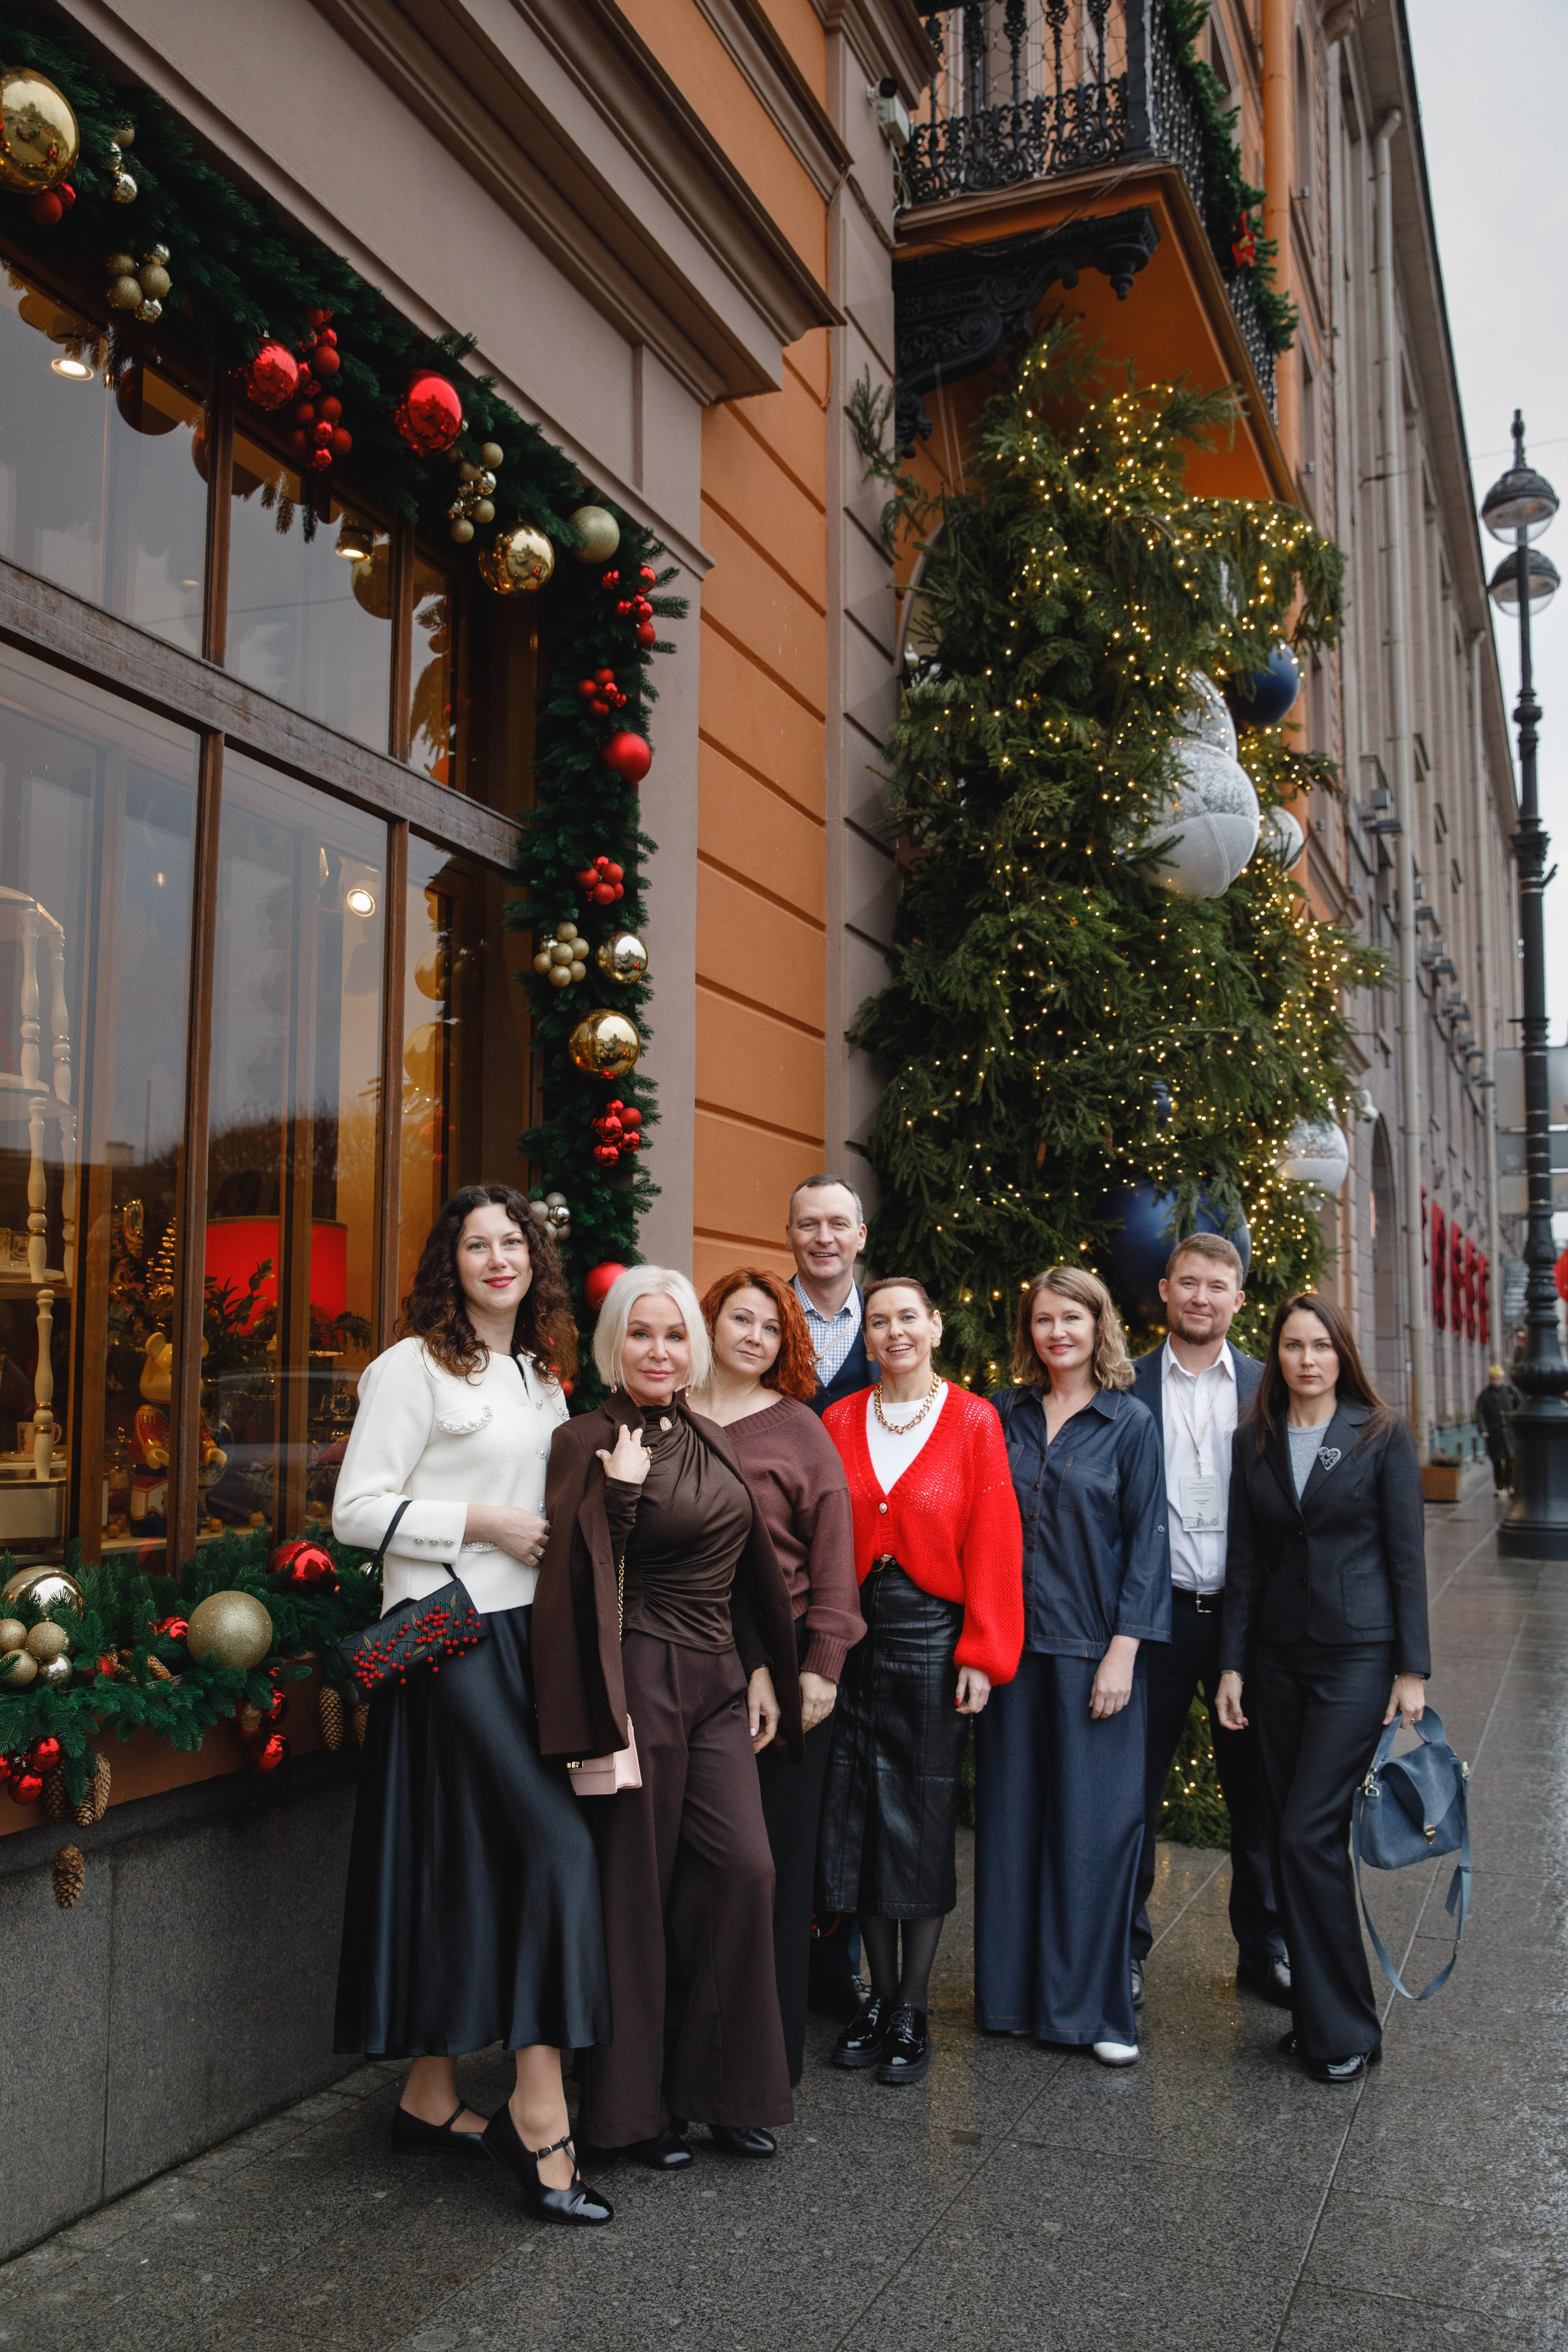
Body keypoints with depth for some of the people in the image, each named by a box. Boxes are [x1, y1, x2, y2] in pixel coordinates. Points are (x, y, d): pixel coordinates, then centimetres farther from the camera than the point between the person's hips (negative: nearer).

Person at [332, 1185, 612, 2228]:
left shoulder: (543, 1376, 16)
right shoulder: (414, 1368, -7)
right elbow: (357, 1510, -11)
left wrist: (558, 1533, 7)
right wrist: (484, 1523, -14)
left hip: (522, 1632, 7)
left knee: (474, 1863, 11)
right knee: (557, 1838, -13)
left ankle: (432, 2095, 23)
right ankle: (540, 2110, -6)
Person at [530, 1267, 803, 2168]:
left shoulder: (709, 1439, 12)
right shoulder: (589, 1442, -8)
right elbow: (578, 1578, -15)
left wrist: (762, 1672, 14)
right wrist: (621, 1490, -25)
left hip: (719, 1681, 6)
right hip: (640, 1680, -6)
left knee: (743, 1868, 1)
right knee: (638, 1885, 3)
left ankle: (722, 2088, 18)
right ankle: (636, 2104, 19)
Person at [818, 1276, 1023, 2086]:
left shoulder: (972, 1420, -3)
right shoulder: (839, 1422, 6)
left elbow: (993, 1541, -5)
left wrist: (981, 1652, -10)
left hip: (934, 1634, -3)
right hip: (854, 1632, 3)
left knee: (925, 1817, 4)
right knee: (861, 1814, 8)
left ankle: (913, 2010, 18)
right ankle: (879, 1995, 25)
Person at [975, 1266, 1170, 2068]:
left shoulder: (1130, 1423, -1)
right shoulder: (1002, 1416, 7)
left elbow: (1145, 1543, -4)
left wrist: (1123, 1652, -10)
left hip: (1093, 1647, -3)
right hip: (1011, 1642, 3)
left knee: (1094, 1822, 2)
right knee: (1011, 1815, 8)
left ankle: (1092, 2006, 15)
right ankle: (1014, 1991, 22)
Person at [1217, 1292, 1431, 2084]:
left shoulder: (1381, 1436, -3)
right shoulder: (1254, 1443, 6)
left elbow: (1406, 1553, -3)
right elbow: (1244, 1562, 8)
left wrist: (1412, 1668, -7)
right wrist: (1233, 1664, 5)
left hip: (1359, 1654, -4)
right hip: (1278, 1656, 4)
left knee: (1309, 1833, -10)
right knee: (1296, 1840, 8)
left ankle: (1342, 2031, 4)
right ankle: (1316, 2016, 21)